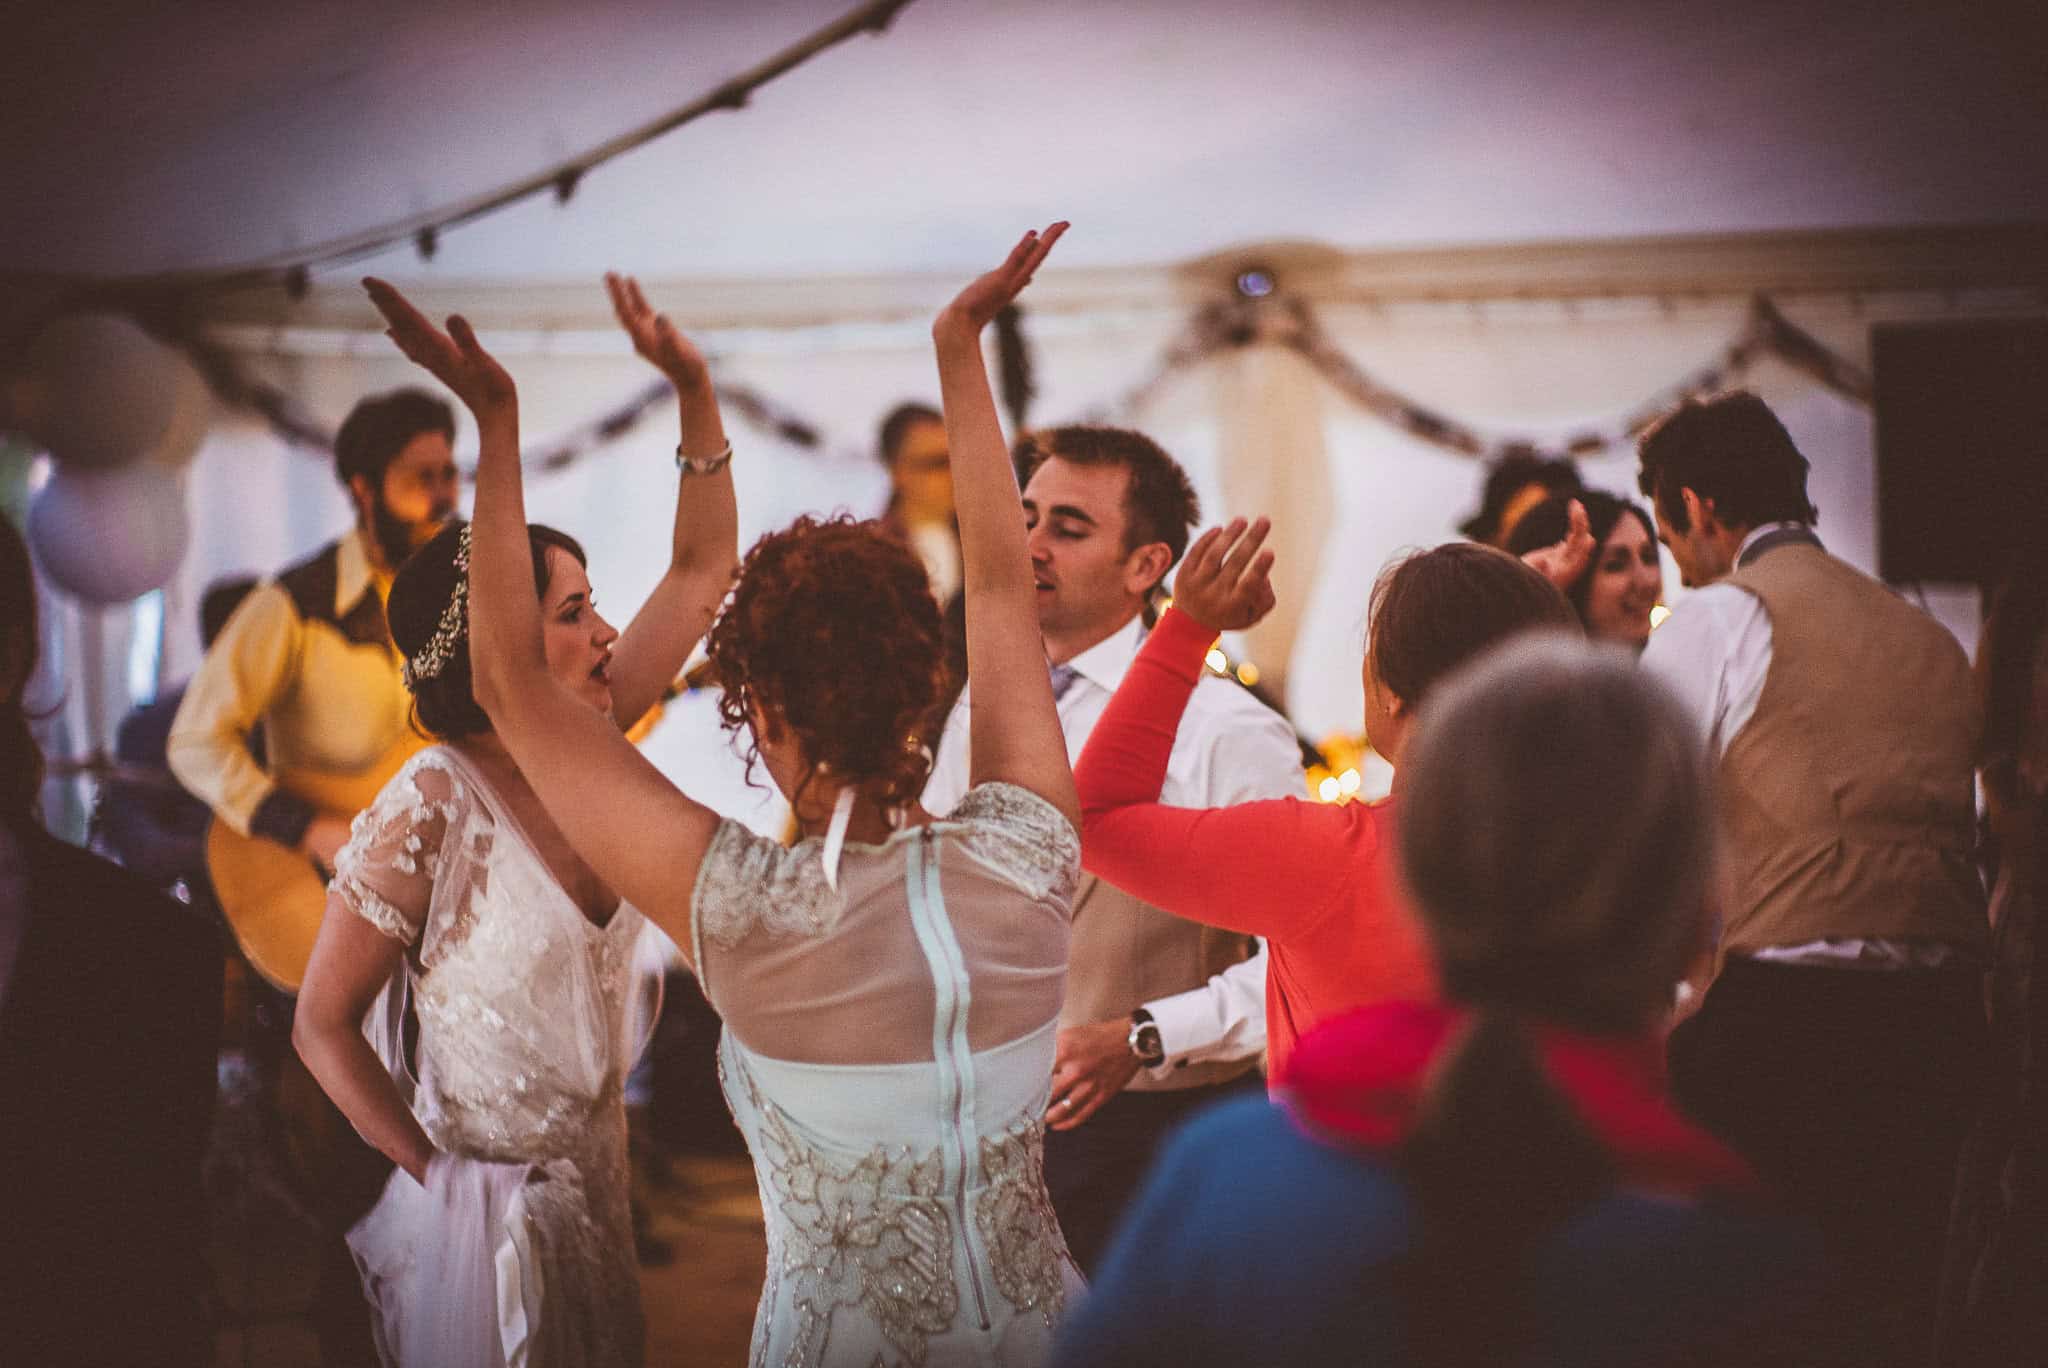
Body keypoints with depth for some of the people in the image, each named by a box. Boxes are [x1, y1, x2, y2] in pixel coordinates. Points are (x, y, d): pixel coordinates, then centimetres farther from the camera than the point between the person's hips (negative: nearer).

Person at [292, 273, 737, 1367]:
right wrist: (442, 1178, -10)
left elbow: (701, 573, 2)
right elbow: (322, 1026, -14)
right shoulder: (431, 809, -22)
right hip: (485, 1214, -7)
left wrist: (695, 392, -8)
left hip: (593, 1183, 7)